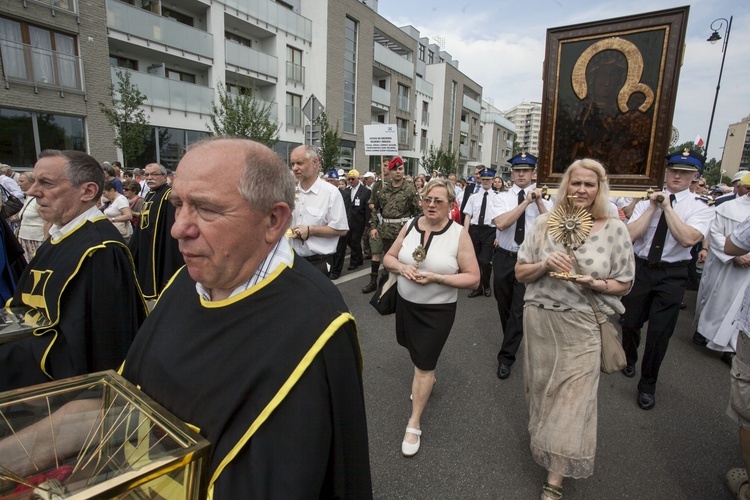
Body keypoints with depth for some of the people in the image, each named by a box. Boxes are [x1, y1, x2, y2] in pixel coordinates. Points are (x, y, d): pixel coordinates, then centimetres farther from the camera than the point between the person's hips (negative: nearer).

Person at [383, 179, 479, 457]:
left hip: (438, 309, -5)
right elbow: (388, 258, 5)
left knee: (424, 365, 3)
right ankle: (427, 378, 60)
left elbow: (473, 278, -15)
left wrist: (436, 278, -25)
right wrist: (401, 267, -18)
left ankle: (414, 424, 22)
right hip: (405, 302, 5)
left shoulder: (459, 235, -15)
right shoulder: (410, 226, -4)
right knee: (413, 347, 27)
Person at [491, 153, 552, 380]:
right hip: (504, 257, 1)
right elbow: (500, 223, -20)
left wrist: (538, 201, -18)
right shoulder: (501, 197, -2)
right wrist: (526, 202, -20)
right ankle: (512, 343, 41)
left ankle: (506, 357, 11)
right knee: (504, 306, 16)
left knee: (519, 309, -2)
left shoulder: (543, 199, 2)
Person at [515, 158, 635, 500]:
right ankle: (540, 439, 44)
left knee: (571, 398, 4)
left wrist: (596, 284, -18)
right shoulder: (544, 223, 0)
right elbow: (520, 273, 2)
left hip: (581, 327, -1)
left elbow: (624, 283, 2)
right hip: (539, 320, 2)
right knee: (542, 389, 17)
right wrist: (545, 264, -17)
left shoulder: (615, 229, -3)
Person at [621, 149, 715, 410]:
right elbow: (630, 235, -11)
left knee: (660, 332, 3)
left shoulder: (701, 209, -3)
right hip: (639, 268, 2)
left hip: (672, 274, -1)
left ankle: (647, 385, 24)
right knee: (630, 322, 14)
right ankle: (629, 360, 46)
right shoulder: (647, 201, 2)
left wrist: (667, 206, -17)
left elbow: (688, 239, -22)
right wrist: (653, 206, -12)